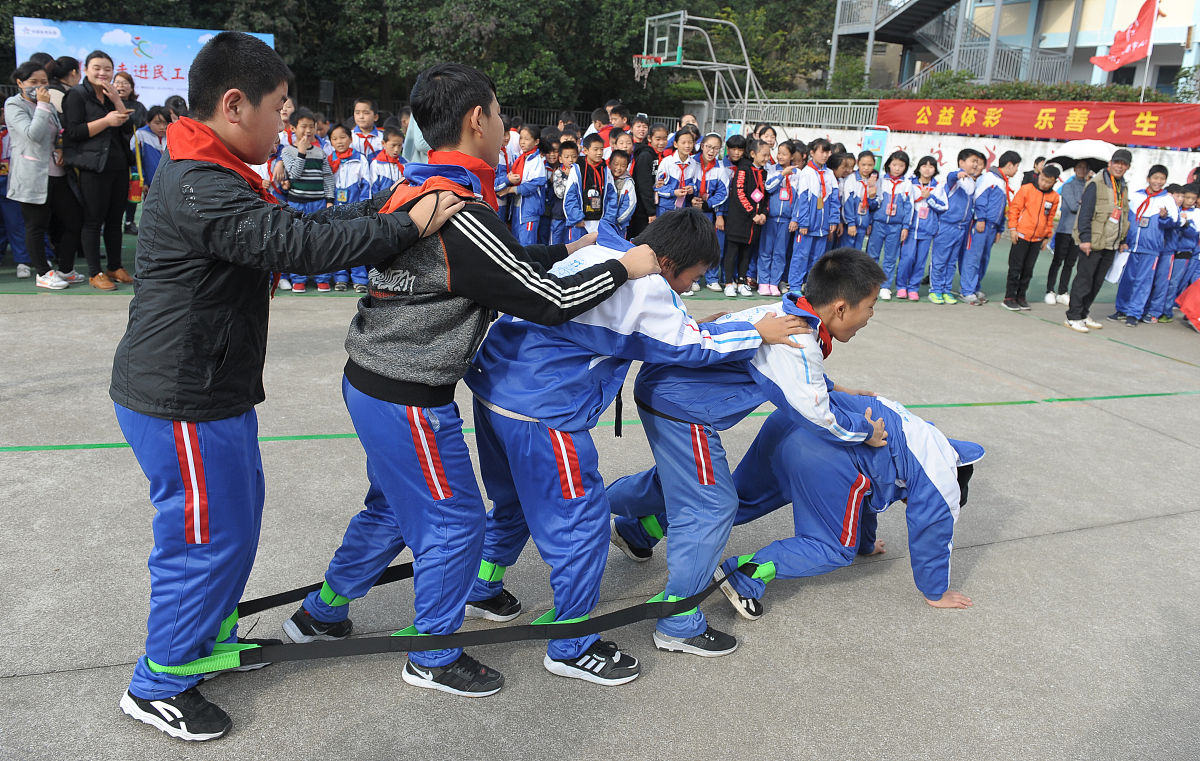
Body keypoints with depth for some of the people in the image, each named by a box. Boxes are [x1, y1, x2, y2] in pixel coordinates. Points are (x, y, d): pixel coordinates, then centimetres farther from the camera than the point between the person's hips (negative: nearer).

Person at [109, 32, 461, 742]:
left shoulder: (215, 177, 12)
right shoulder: (198, 191, -24)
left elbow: (299, 221, 12)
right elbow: (301, 243, -31)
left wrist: (387, 204, 2)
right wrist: (407, 226, -24)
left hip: (214, 391, 11)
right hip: (184, 402, -11)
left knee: (238, 518, 22)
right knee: (206, 538, 3)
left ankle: (211, 639, 41)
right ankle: (159, 687, 22)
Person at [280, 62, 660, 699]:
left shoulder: (418, 193, 6)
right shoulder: (461, 215, -24)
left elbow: (498, 264, 19)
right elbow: (547, 301, -20)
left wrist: (566, 251, 19)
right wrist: (623, 267, -7)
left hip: (372, 382, 10)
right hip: (408, 400, -10)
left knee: (392, 506, 25)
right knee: (455, 521, 6)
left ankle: (320, 615, 41)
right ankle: (433, 658, 25)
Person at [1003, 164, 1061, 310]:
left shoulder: (1054, 197, 5)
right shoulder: (1026, 189, -6)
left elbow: (1050, 218, 14)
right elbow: (1014, 208, -4)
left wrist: (1047, 237, 14)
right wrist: (1012, 228, -9)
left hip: (1038, 239, 4)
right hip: (1021, 235, -4)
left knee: (1028, 269, 8)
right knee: (1016, 267, -2)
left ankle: (1021, 296, 17)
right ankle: (1009, 297, 3)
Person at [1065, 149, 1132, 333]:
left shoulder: (1123, 187, 16)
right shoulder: (1096, 183, -8)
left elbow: (1123, 215, 23)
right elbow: (1085, 212, -13)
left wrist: (1122, 240, 19)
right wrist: (1085, 238, -19)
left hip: (1110, 244, 8)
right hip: (1093, 242, -7)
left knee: (1097, 282, 11)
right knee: (1083, 280, -5)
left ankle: (1084, 314, 20)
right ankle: (1073, 317, 0)